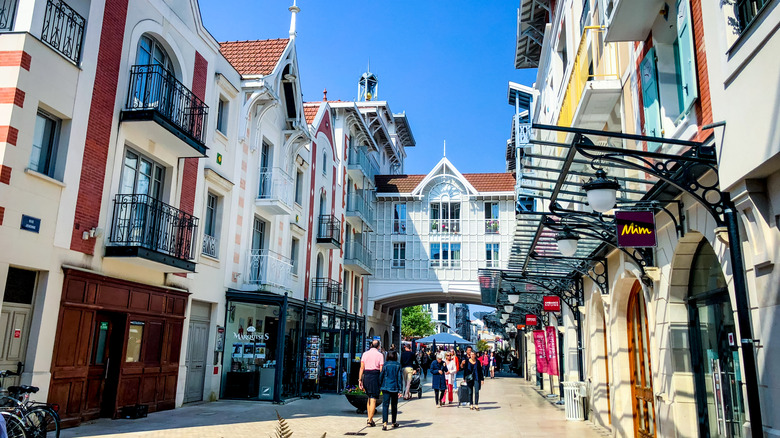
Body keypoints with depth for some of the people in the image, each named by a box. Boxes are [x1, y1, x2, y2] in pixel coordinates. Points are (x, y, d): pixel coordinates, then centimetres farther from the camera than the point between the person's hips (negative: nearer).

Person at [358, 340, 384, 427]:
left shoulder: (365, 354, 7)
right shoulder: (380, 355, 0)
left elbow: (362, 368, 1)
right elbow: (381, 369, -4)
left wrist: (360, 380, 2)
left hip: (366, 376, 3)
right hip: (375, 376, -3)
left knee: (369, 398, 18)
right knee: (373, 399, 0)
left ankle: (369, 418, 19)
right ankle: (370, 420, -2)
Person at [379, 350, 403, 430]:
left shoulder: (385, 365, -4)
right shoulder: (398, 365, -2)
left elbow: (381, 376, -1)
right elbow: (399, 378, -1)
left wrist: (380, 387, 10)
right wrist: (400, 390, 2)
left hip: (386, 388, -1)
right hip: (395, 388, 1)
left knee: (385, 405, -5)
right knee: (394, 406, 15)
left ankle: (384, 423, -20)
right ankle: (394, 423, 27)